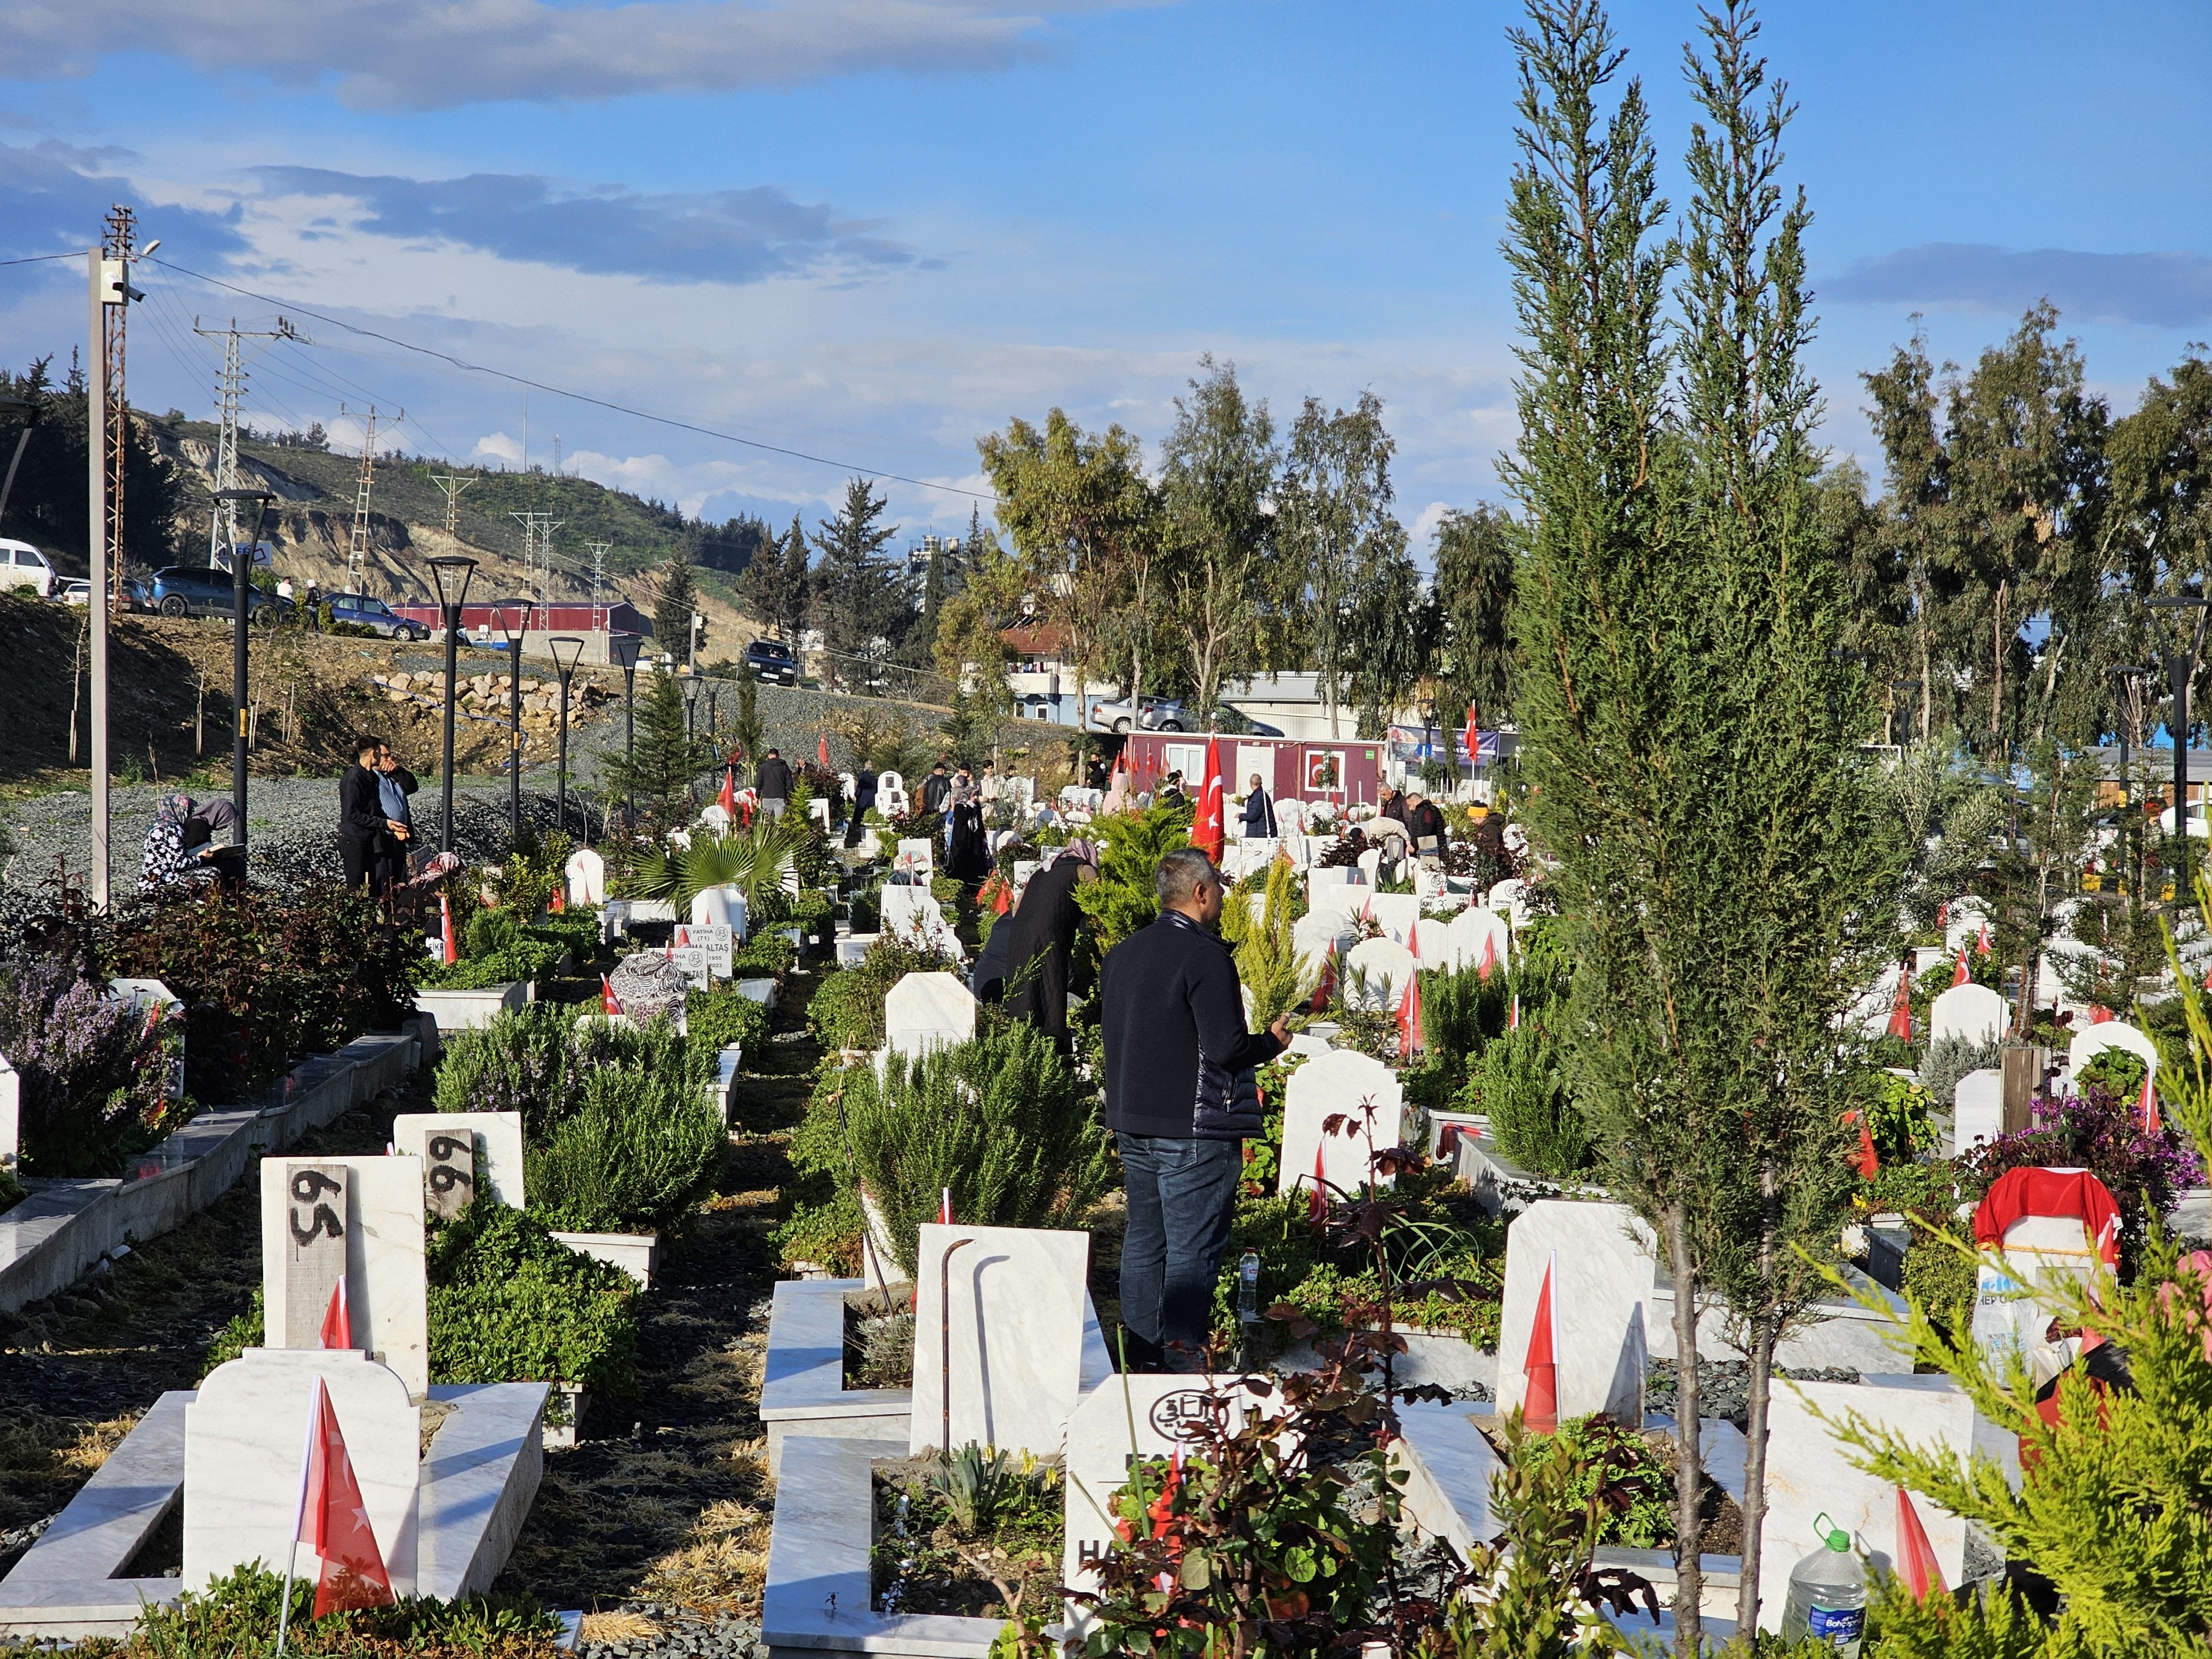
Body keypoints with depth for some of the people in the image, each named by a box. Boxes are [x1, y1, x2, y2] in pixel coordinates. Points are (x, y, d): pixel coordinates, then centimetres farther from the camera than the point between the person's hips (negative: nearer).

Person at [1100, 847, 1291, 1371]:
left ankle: (1142, 1350, 22)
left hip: (1132, 1122, 8)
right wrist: (1273, 1041, -2)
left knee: (1144, 1240, 15)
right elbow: (1226, 1048, -20)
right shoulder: (1206, 957, -17)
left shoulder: (1121, 954, 9)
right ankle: (1184, 1360, 0)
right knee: (1192, 1249, -2)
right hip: (1194, 1129, -8)